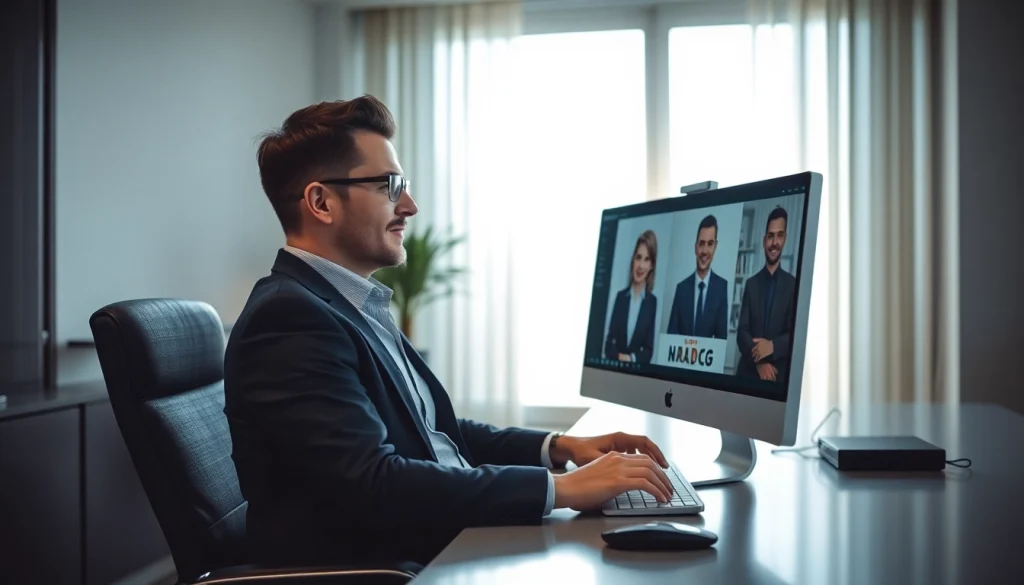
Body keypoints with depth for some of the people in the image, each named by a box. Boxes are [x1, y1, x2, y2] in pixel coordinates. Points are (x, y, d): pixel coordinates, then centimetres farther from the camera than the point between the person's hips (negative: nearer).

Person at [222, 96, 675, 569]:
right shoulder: (288, 318, -18)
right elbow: (375, 485, -26)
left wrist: (558, 447, 3)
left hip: (437, 546, 9)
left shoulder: (351, 305, 13)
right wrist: (562, 487, -24)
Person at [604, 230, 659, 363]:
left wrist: (631, 358, -15)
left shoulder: (652, 302, -1)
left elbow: (648, 350, 0)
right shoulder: (620, 296, 7)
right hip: (614, 365, 2)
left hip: (637, 368, -2)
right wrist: (618, 357, -12)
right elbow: (609, 340, 5)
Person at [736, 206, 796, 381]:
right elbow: (742, 331, 2)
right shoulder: (751, 284, 8)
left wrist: (773, 346, -19)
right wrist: (759, 362, -13)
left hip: (779, 374, -2)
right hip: (749, 371, 2)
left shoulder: (793, 284, 1)